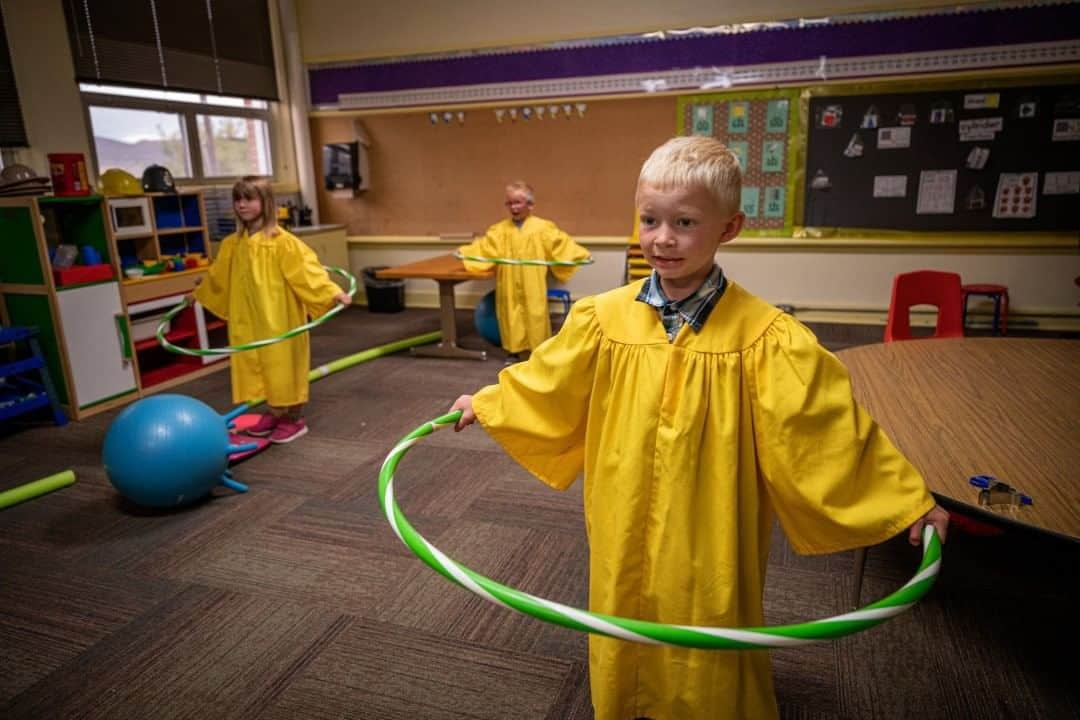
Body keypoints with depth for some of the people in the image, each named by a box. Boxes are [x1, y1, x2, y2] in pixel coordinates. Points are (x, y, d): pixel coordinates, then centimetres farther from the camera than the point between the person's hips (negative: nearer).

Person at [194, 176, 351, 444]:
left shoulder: (281, 241, -14)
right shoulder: (232, 244, 7)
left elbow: (306, 268, -21)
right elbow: (217, 277, 22)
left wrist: (333, 293, -32)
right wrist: (198, 295, 34)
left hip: (279, 320, -6)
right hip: (249, 321, 7)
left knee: (284, 364, 3)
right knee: (258, 364, 13)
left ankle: (295, 419, 16)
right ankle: (274, 414, 29)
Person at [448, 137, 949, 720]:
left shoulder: (764, 336, -15)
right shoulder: (604, 317, -6)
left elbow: (828, 426, -9)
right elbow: (545, 387, 9)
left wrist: (908, 498, -7)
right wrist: (485, 404, 19)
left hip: (711, 543, -2)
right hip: (623, 535, 3)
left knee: (708, 666, 16)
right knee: (624, 656, 20)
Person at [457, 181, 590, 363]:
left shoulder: (542, 227, -1)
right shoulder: (500, 229, 5)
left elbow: (562, 245, -1)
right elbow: (483, 247, 3)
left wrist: (580, 255, -9)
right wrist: (464, 252, -7)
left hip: (532, 285, -2)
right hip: (509, 285, 2)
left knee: (535, 314, 3)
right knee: (511, 315, 8)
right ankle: (514, 351, 21)